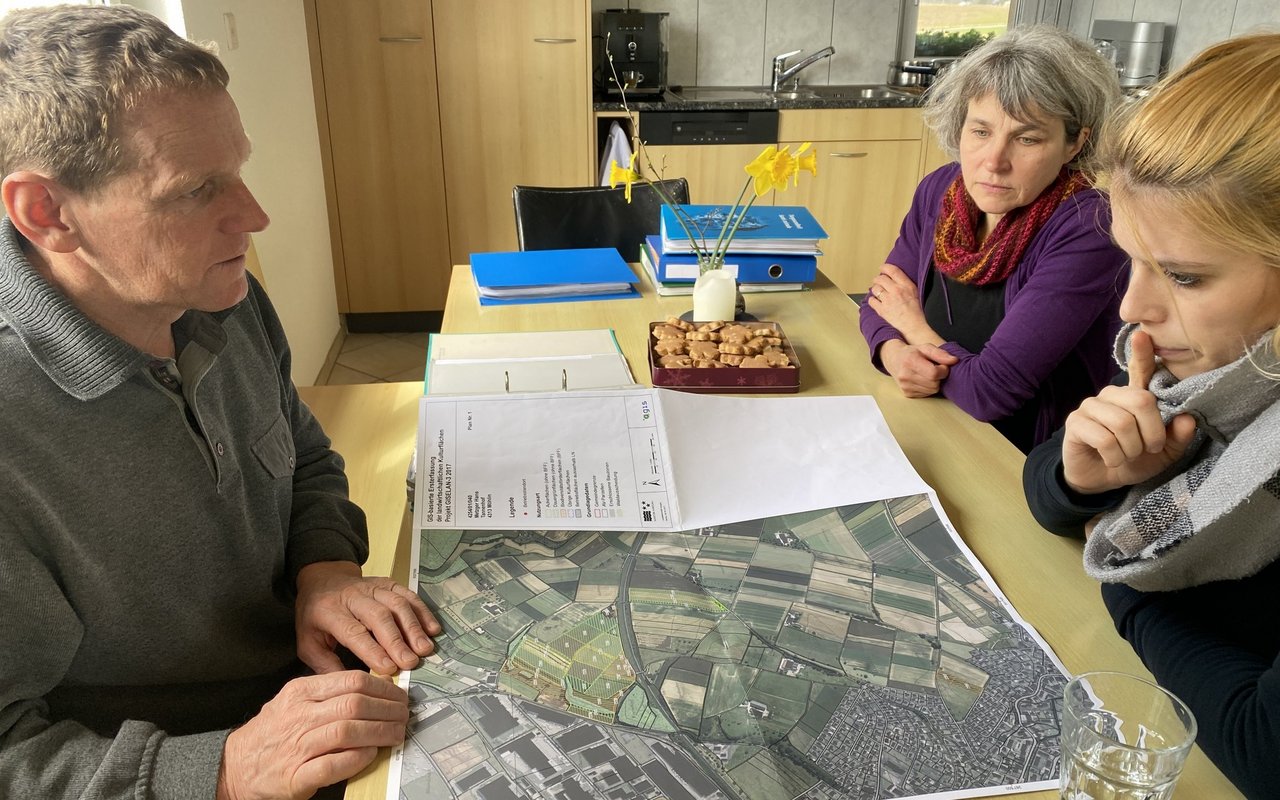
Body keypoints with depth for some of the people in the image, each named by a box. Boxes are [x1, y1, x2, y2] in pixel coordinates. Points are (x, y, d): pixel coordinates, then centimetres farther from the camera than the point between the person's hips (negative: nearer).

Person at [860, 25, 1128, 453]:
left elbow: (990, 389, -26)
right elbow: (880, 301, 3)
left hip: (1031, 468, -5)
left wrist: (916, 327, -9)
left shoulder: (1088, 232, -22)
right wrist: (894, 353, -19)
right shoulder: (940, 190, -3)